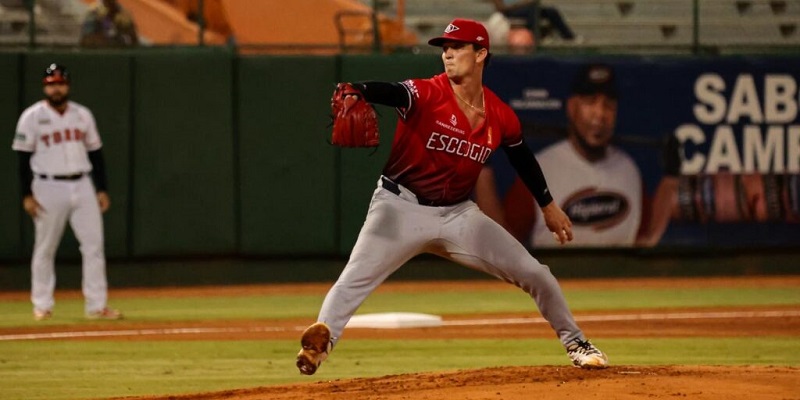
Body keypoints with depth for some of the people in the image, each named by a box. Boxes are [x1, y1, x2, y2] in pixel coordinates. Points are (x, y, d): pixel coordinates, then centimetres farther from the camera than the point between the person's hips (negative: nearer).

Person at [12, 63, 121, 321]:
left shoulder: (83, 115, 10)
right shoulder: (32, 117, -2)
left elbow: (95, 153, 14)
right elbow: (23, 157, -4)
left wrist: (101, 189, 8)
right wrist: (27, 195, -10)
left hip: (82, 186, 4)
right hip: (49, 188, -3)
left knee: (94, 245, -3)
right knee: (45, 249, 2)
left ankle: (97, 306, 0)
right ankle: (42, 306, 11)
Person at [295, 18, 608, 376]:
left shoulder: (501, 117, -2)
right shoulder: (426, 94, -16)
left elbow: (523, 159, 17)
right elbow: (388, 92, -37)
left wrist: (548, 205, 25)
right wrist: (353, 91, -60)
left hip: (458, 214, 4)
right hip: (402, 208, -4)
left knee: (534, 274, 4)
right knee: (355, 277, -24)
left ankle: (574, 342, 23)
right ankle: (318, 342, -27)